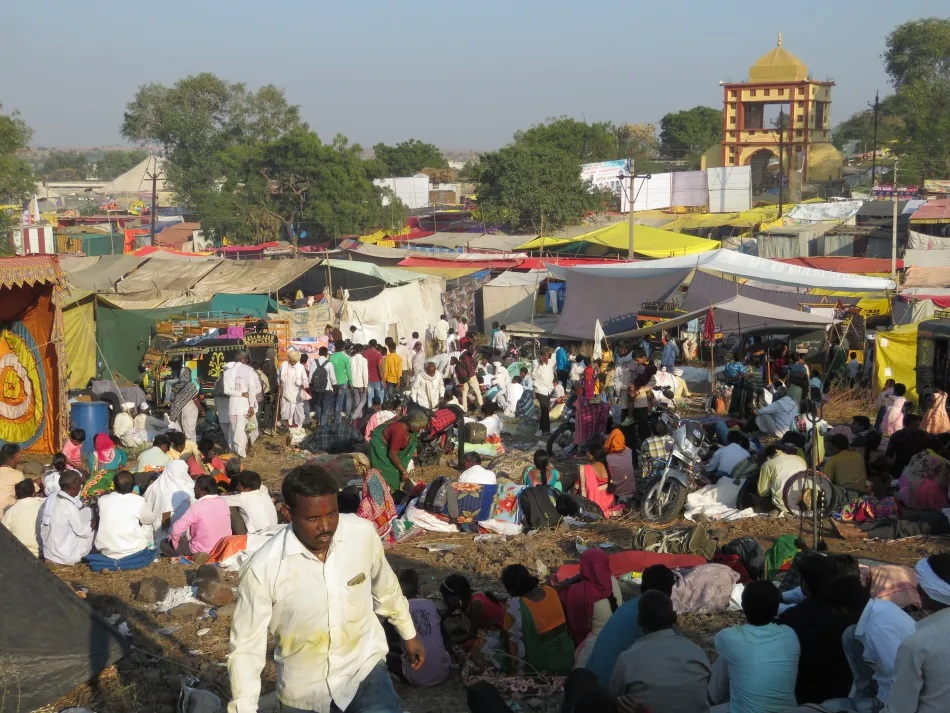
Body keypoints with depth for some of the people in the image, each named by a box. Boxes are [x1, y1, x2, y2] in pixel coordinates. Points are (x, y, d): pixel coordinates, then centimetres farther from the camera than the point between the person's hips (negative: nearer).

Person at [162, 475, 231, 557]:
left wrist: (174, 542, -1)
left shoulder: (197, 507, -23)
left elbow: (176, 529, -21)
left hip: (202, 550, -6)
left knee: (164, 544, 8)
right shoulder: (223, 502, -5)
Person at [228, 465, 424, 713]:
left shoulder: (363, 533, -15)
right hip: (303, 692, 0)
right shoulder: (262, 569, -24)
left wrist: (408, 634, 18)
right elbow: (246, 647, -14)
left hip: (364, 668, 1)